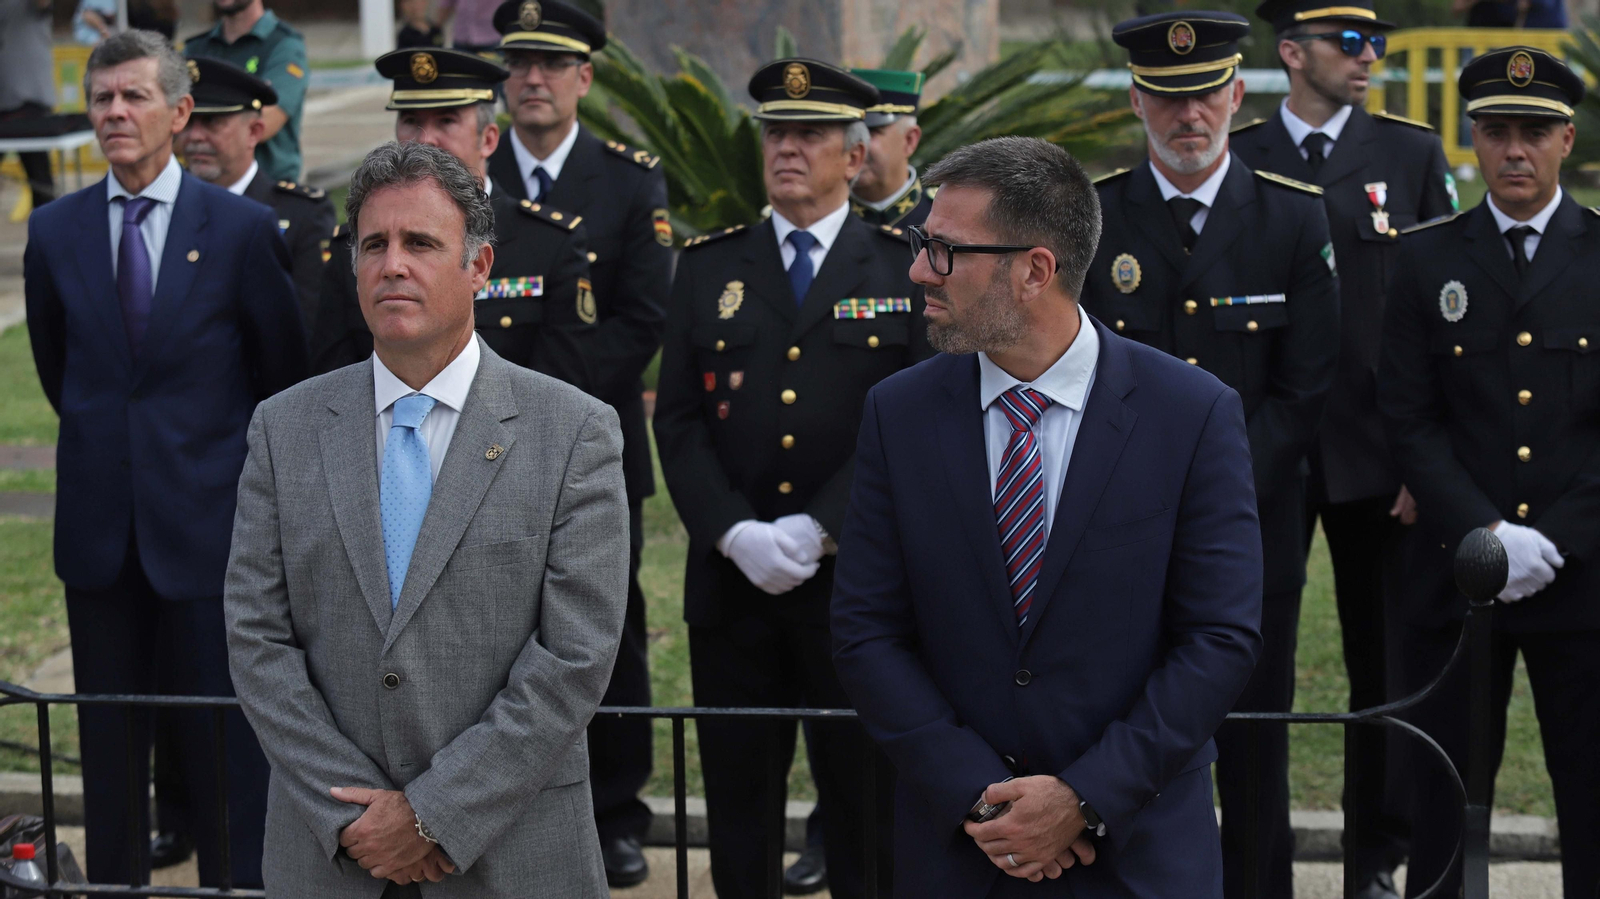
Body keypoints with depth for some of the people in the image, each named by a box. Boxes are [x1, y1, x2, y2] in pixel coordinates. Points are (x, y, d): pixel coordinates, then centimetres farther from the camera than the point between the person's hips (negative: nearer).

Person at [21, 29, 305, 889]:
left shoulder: (241, 228, -5)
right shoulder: (55, 231, 4)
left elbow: (283, 367, 6)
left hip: (208, 519, -3)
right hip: (101, 523, 3)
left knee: (225, 740, 0)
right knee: (109, 740, 11)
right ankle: (115, 882, 21)